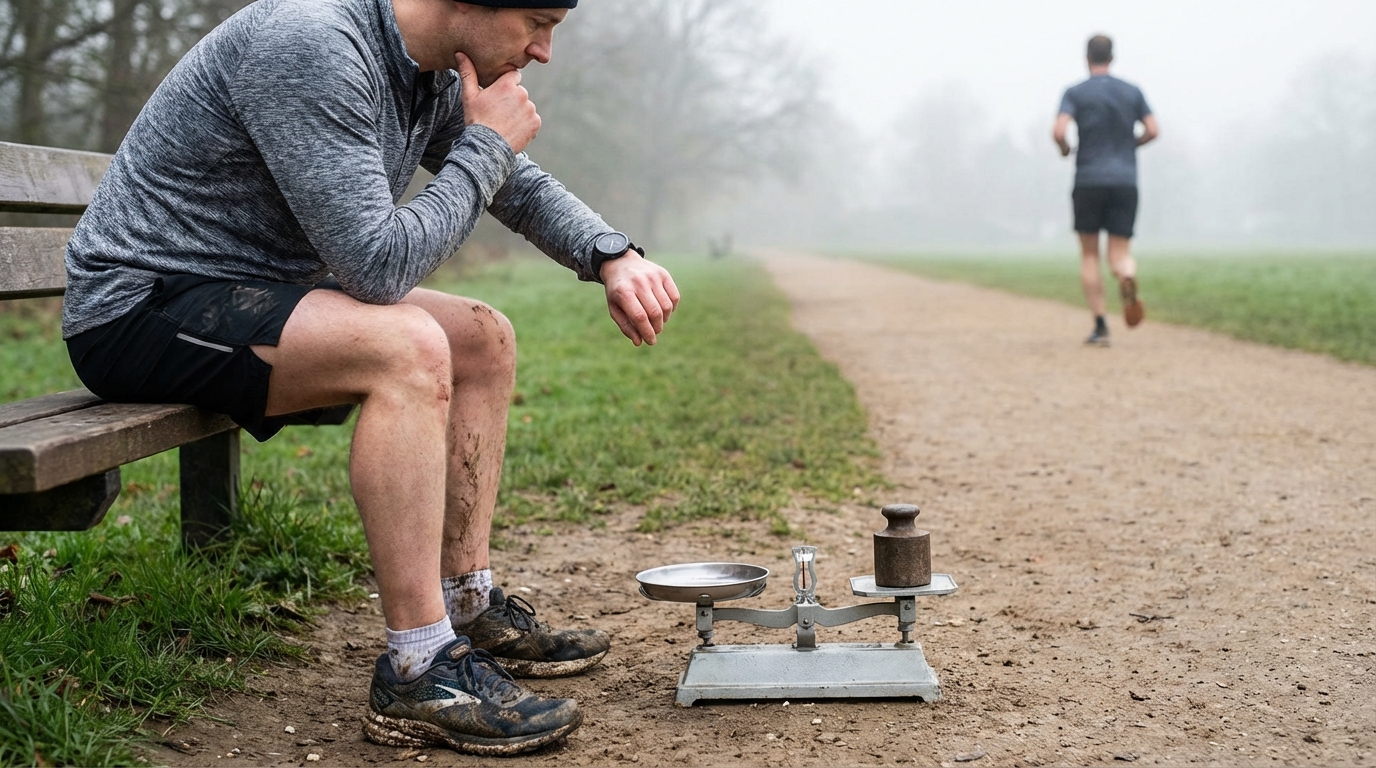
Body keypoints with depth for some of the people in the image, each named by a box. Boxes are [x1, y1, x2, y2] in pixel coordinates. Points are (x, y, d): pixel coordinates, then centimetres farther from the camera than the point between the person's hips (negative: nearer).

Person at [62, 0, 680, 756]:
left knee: (484, 341, 7)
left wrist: (613, 257, -2)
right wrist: (486, 144, -18)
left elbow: (519, 185, 17)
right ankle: (418, 670, -23)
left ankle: (466, 607, 10)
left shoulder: (434, 77, 3)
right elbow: (377, 264, -30)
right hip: (138, 307, -10)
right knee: (409, 346, -30)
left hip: (247, 297, 10)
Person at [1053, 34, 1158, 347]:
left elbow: (1058, 131, -14)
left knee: (1089, 255, 9)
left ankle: (1100, 327, 3)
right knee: (1119, 254, 5)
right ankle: (1128, 276, -33)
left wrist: (1064, 149, 8)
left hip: (1089, 181, -2)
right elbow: (1153, 130, 4)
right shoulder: (1132, 92, 9)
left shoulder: (1075, 93, 0)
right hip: (1126, 180, 2)